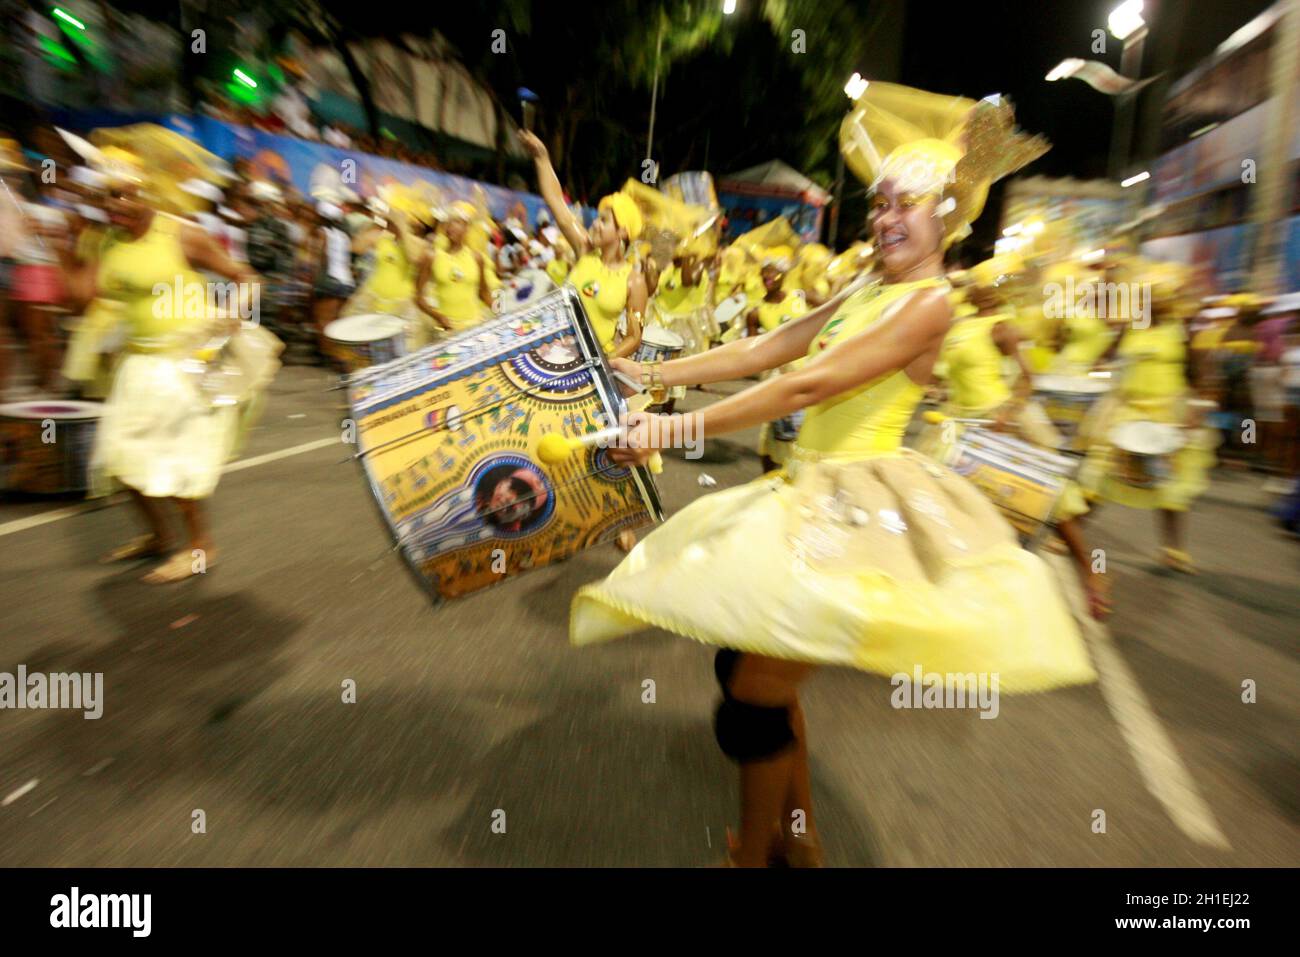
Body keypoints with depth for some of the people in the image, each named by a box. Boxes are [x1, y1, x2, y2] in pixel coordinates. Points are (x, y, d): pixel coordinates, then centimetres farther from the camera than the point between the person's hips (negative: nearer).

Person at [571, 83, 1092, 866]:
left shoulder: (930, 302, -9)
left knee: (755, 694, -6)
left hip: (863, 504, -9)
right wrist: (655, 374, 6)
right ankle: (799, 837, 37)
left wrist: (678, 427, -21)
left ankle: (753, 856, 23)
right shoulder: (865, 295, 17)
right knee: (753, 669, 16)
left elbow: (808, 386, -20)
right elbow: (763, 350, 10)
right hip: (814, 493, 9)